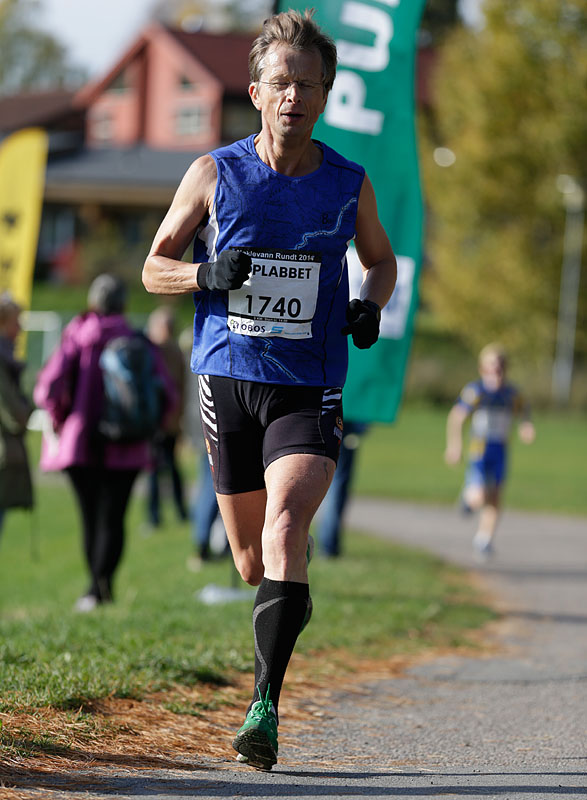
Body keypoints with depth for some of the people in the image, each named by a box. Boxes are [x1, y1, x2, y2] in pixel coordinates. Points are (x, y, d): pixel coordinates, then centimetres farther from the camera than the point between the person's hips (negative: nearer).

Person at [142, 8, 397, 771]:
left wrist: (370, 305, -1)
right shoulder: (214, 175, 0)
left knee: (285, 527, -22)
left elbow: (381, 258, 20)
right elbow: (155, 266, 7)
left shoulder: (350, 185, 2)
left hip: (310, 387, -1)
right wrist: (208, 274, -14)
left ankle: (265, 706, -24)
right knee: (252, 559, 9)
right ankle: (292, 601, 46)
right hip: (228, 378, 1)